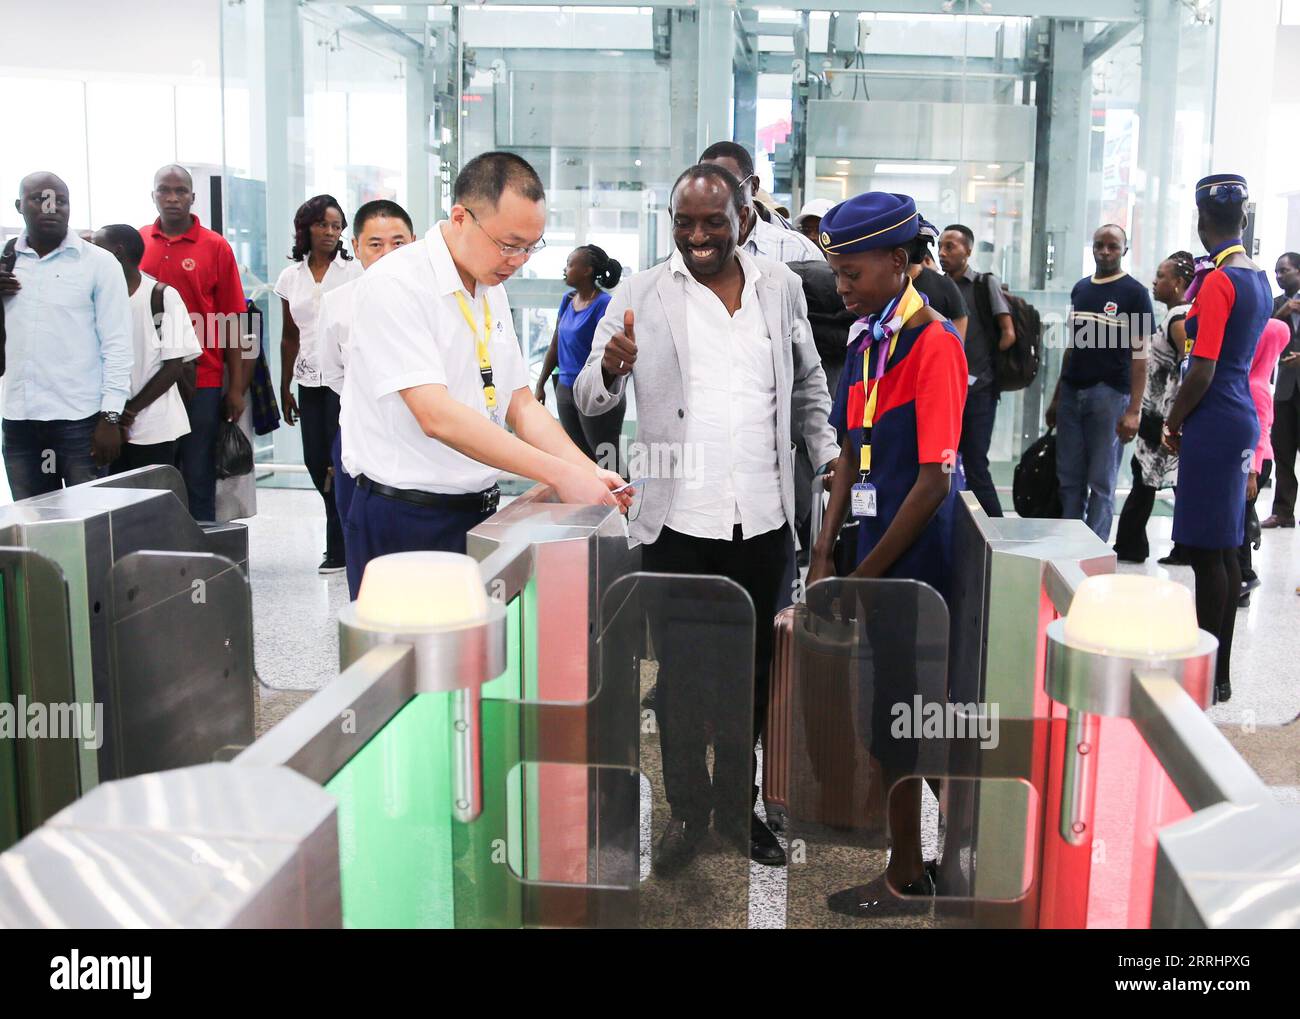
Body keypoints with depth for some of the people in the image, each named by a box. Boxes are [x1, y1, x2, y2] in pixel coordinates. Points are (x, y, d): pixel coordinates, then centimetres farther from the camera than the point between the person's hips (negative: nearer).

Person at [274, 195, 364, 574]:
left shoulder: (354, 273, -1)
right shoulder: (290, 278, 10)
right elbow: (289, 337, 15)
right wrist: (285, 389, 14)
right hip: (309, 380, 4)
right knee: (316, 462, 4)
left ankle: (339, 547, 7)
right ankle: (347, 534, 24)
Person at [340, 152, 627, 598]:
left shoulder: (491, 289, 10)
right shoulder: (394, 284, -15)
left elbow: (521, 406, 12)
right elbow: (436, 416, -25)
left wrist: (588, 474, -5)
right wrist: (559, 474, -27)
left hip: (479, 513, 7)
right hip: (403, 522, -7)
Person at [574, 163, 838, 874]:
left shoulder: (781, 287, 7)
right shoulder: (641, 295, -2)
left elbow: (807, 381, 20)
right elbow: (589, 400, -3)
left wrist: (831, 455, 13)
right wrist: (611, 368, -24)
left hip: (762, 520, 3)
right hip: (677, 523, -2)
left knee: (750, 669, 14)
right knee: (680, 672, 7)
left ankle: (737, 803, 31)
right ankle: (686, 809, 25)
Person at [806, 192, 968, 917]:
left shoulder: (935, 342, -14)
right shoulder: (864, 343, 10)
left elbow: (934, 480, -18)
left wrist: (866, 575, -14)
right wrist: (825, 557, 5)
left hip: (914, 562, -7)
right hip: (872, 556, 7)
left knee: (898, 716, 1)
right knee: (882, 713, 13)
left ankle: (906, 877, 17)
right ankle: (907, 858, 28)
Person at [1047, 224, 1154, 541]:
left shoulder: (1134, 293, -2)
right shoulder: (1080, 288, 15)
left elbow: (1140, 354, -6)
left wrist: (1134, 410, -14)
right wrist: (1056, 397, 17)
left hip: (1109, 394, -5)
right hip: (1072, 392, 5)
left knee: (1101, 482, -1)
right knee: (1069, 479, 7)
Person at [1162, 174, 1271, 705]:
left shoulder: (1218, 281, -15)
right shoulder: (1258, 278, 12)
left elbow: (1202, 371, -17)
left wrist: (1173, 423, -6)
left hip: (1214, 422, -9)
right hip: (1242, 417, 9)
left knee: (1206, 550, -4)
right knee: (1224, 548, 13)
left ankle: (1209, 676, 2)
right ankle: (1220, 670, 22)